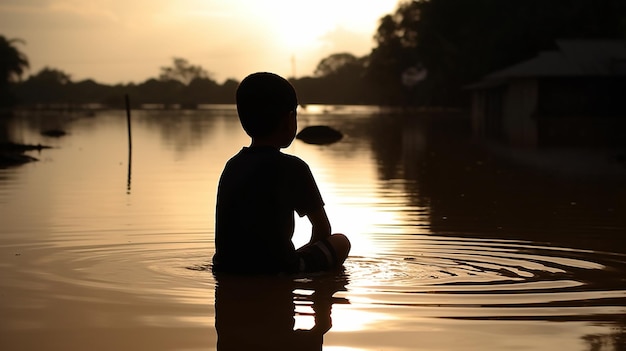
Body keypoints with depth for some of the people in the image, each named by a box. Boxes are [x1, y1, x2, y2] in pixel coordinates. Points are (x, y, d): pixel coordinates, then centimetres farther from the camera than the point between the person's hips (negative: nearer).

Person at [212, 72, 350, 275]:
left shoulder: (231, 166, 10)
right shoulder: (292, 168, -7)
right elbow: (323, 229, 4)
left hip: (226, 271, 6)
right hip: (275, 273, -6)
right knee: (340, 242, 16)